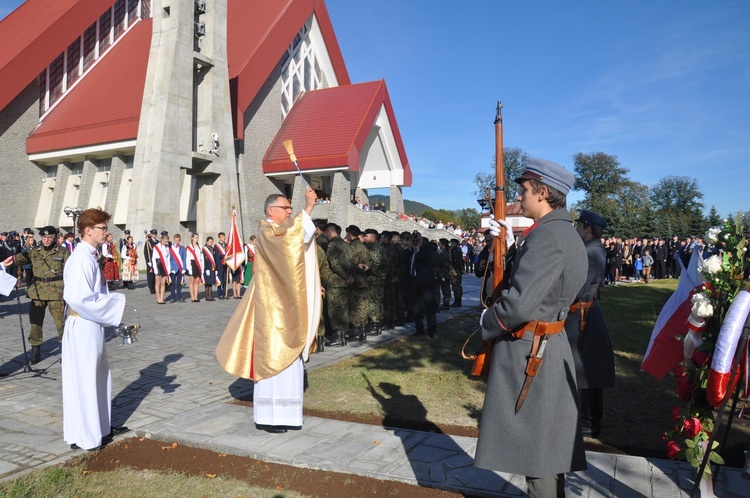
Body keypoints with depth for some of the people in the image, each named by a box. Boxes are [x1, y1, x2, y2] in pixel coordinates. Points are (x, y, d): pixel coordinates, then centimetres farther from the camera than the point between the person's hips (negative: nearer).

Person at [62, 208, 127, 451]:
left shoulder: (89, 256, 10)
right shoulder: (81, 259, -20)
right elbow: (77, 298, -27)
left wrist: (114, 300, 4)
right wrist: (115, 303, -19)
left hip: (92, 326, 10)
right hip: (83, 327, -10)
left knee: (99, 376, 19)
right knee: (84, 381, 2)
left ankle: (100, 425, 34)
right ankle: (83, 436, 16)